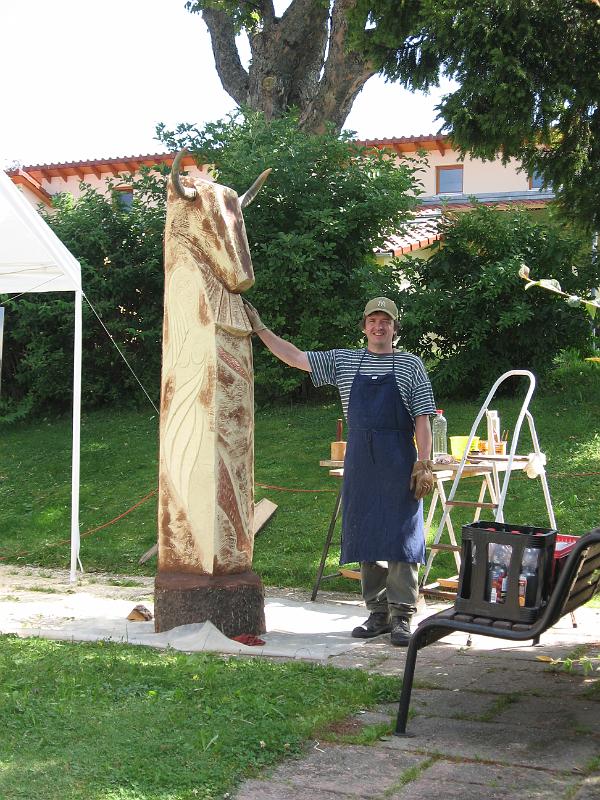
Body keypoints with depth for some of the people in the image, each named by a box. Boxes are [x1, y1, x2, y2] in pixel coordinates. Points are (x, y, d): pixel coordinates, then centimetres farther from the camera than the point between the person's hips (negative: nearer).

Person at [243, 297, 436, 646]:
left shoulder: (410, 365, 3)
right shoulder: (344, 361, 12)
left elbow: (422, 419, -1)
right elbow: (295, 357, 15)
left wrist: (424, 464, -9)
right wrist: (260, 329, 11)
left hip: (399, 463, -3)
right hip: (359, 462, 4)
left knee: (401, 538, -5)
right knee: (366, 538, 6)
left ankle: (402, 617, 0)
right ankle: (378, 614, 15)